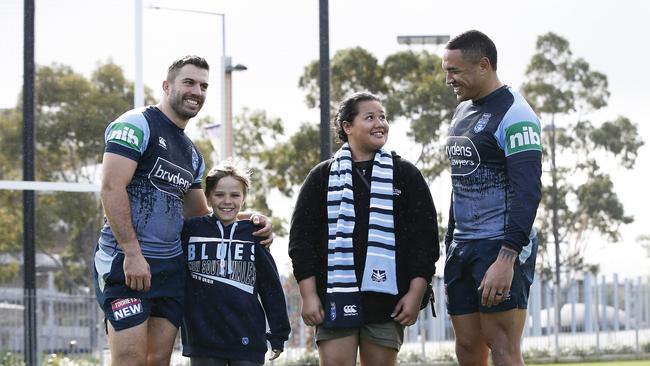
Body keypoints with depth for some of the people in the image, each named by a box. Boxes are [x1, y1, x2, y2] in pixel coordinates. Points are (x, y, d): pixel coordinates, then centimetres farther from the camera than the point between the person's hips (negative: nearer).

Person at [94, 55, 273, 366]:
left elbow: (199, 214, 28)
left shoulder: (191, 154, 20)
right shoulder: (137, 125, -6)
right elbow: (112, 188, -16)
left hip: (171, 267, 8)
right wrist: (132, 253, -20)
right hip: (126, 262, -8)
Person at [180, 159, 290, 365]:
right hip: (203, 339, 0)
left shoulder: (253, 234, 6)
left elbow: (271, 286, 8)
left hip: (247, 339, 1)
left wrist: (279, 335, 7)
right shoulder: (191, 230, 4)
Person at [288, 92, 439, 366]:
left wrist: (416, 293, -4)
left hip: (386, 298, 0)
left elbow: (425, 237, 5)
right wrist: (308, 295, -2)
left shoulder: (405, 175, 9)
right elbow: (301, 237, 6)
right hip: (336, 296, 0)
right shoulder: (322, 177, 9)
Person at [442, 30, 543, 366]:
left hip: (502, 248, -9)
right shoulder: (462, 111, 17)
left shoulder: (513, 115, -11)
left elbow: (528, 191, -20)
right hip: (463, 247, 9)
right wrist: (450, 245, 19)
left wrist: (506, 259, -27)